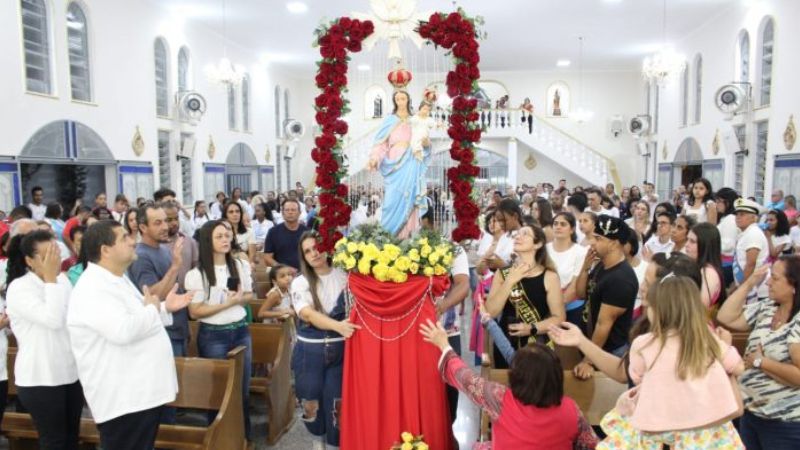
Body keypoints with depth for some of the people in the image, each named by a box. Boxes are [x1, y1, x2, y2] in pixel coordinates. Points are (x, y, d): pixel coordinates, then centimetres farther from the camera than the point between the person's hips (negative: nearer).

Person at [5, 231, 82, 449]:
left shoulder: (62, 279, 4)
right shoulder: (18, 288, -14)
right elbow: (53, 319, -27)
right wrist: (50, 279, -21)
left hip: (71, 372, 6)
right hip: (40, 379, -6)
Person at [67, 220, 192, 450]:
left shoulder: (116, 279, 13)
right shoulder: (93, 289, -21)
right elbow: (123, 330, -34)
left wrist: (164, 308, 8)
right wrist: (151, 308, -17)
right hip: (121, 399, -10)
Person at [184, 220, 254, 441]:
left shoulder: (241, 265, 2)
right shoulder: (196, 274, -12)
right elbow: (195, 312, -12)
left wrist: (240, 299, -10)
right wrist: (227, 303, -19)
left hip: (241, 331, 4)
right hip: (213, 335, -4)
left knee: (243, 388, 12)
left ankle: (245, 436, 30)